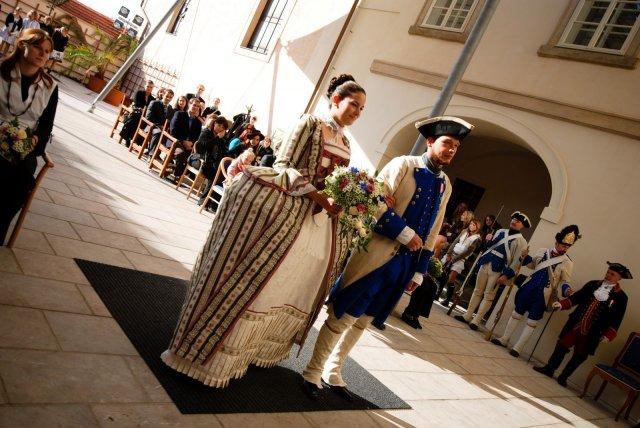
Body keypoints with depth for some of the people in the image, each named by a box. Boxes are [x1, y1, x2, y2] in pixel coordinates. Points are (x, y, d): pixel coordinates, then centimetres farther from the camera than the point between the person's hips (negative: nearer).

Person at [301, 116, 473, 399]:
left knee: (362, 320, 15)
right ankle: (313, 373, 16)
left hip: (404, 262, 6)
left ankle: (333, 373, 30)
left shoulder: (445, 185, 13)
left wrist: (419, 270, 14)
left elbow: (432, 231, 16)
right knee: (342, 317, 0)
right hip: (377, 252, -6)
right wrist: (406, 234, -18)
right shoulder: (404, 164, -5)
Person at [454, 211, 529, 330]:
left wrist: (506, 275, -16)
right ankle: (467, 316, 20)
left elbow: (517, 261, -10)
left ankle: (476, 321, 4)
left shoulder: (521, 241, -3)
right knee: (478, 291, 12)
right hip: (485, 264, 5)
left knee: (488, 296, -2)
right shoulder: (500, 232, 14)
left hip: (498, 270, -5)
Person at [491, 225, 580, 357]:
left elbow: (565, 281, -3)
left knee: (532, 321, 3)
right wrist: (525, 257, -3)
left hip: (542, 294, -3)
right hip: (528, 287, 3)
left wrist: (567, 290, -24)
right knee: (517, 313, 12)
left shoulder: (567, 263, -5)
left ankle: (517, 348, 13)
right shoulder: (542, 251, 4)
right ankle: (504, 339, 26)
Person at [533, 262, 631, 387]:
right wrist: (562, 304, -4)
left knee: (580, 355, 8)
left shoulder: (621, 297, -4)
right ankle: (549, 369, 21)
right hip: (574, 324, 2)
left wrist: (608, 335, -10)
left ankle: (563, 377, 22)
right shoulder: (592, 285, 4)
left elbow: (616, 319, -4)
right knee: (562, 345, 7)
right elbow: (576, 297, 8)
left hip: (591, 333, -2)